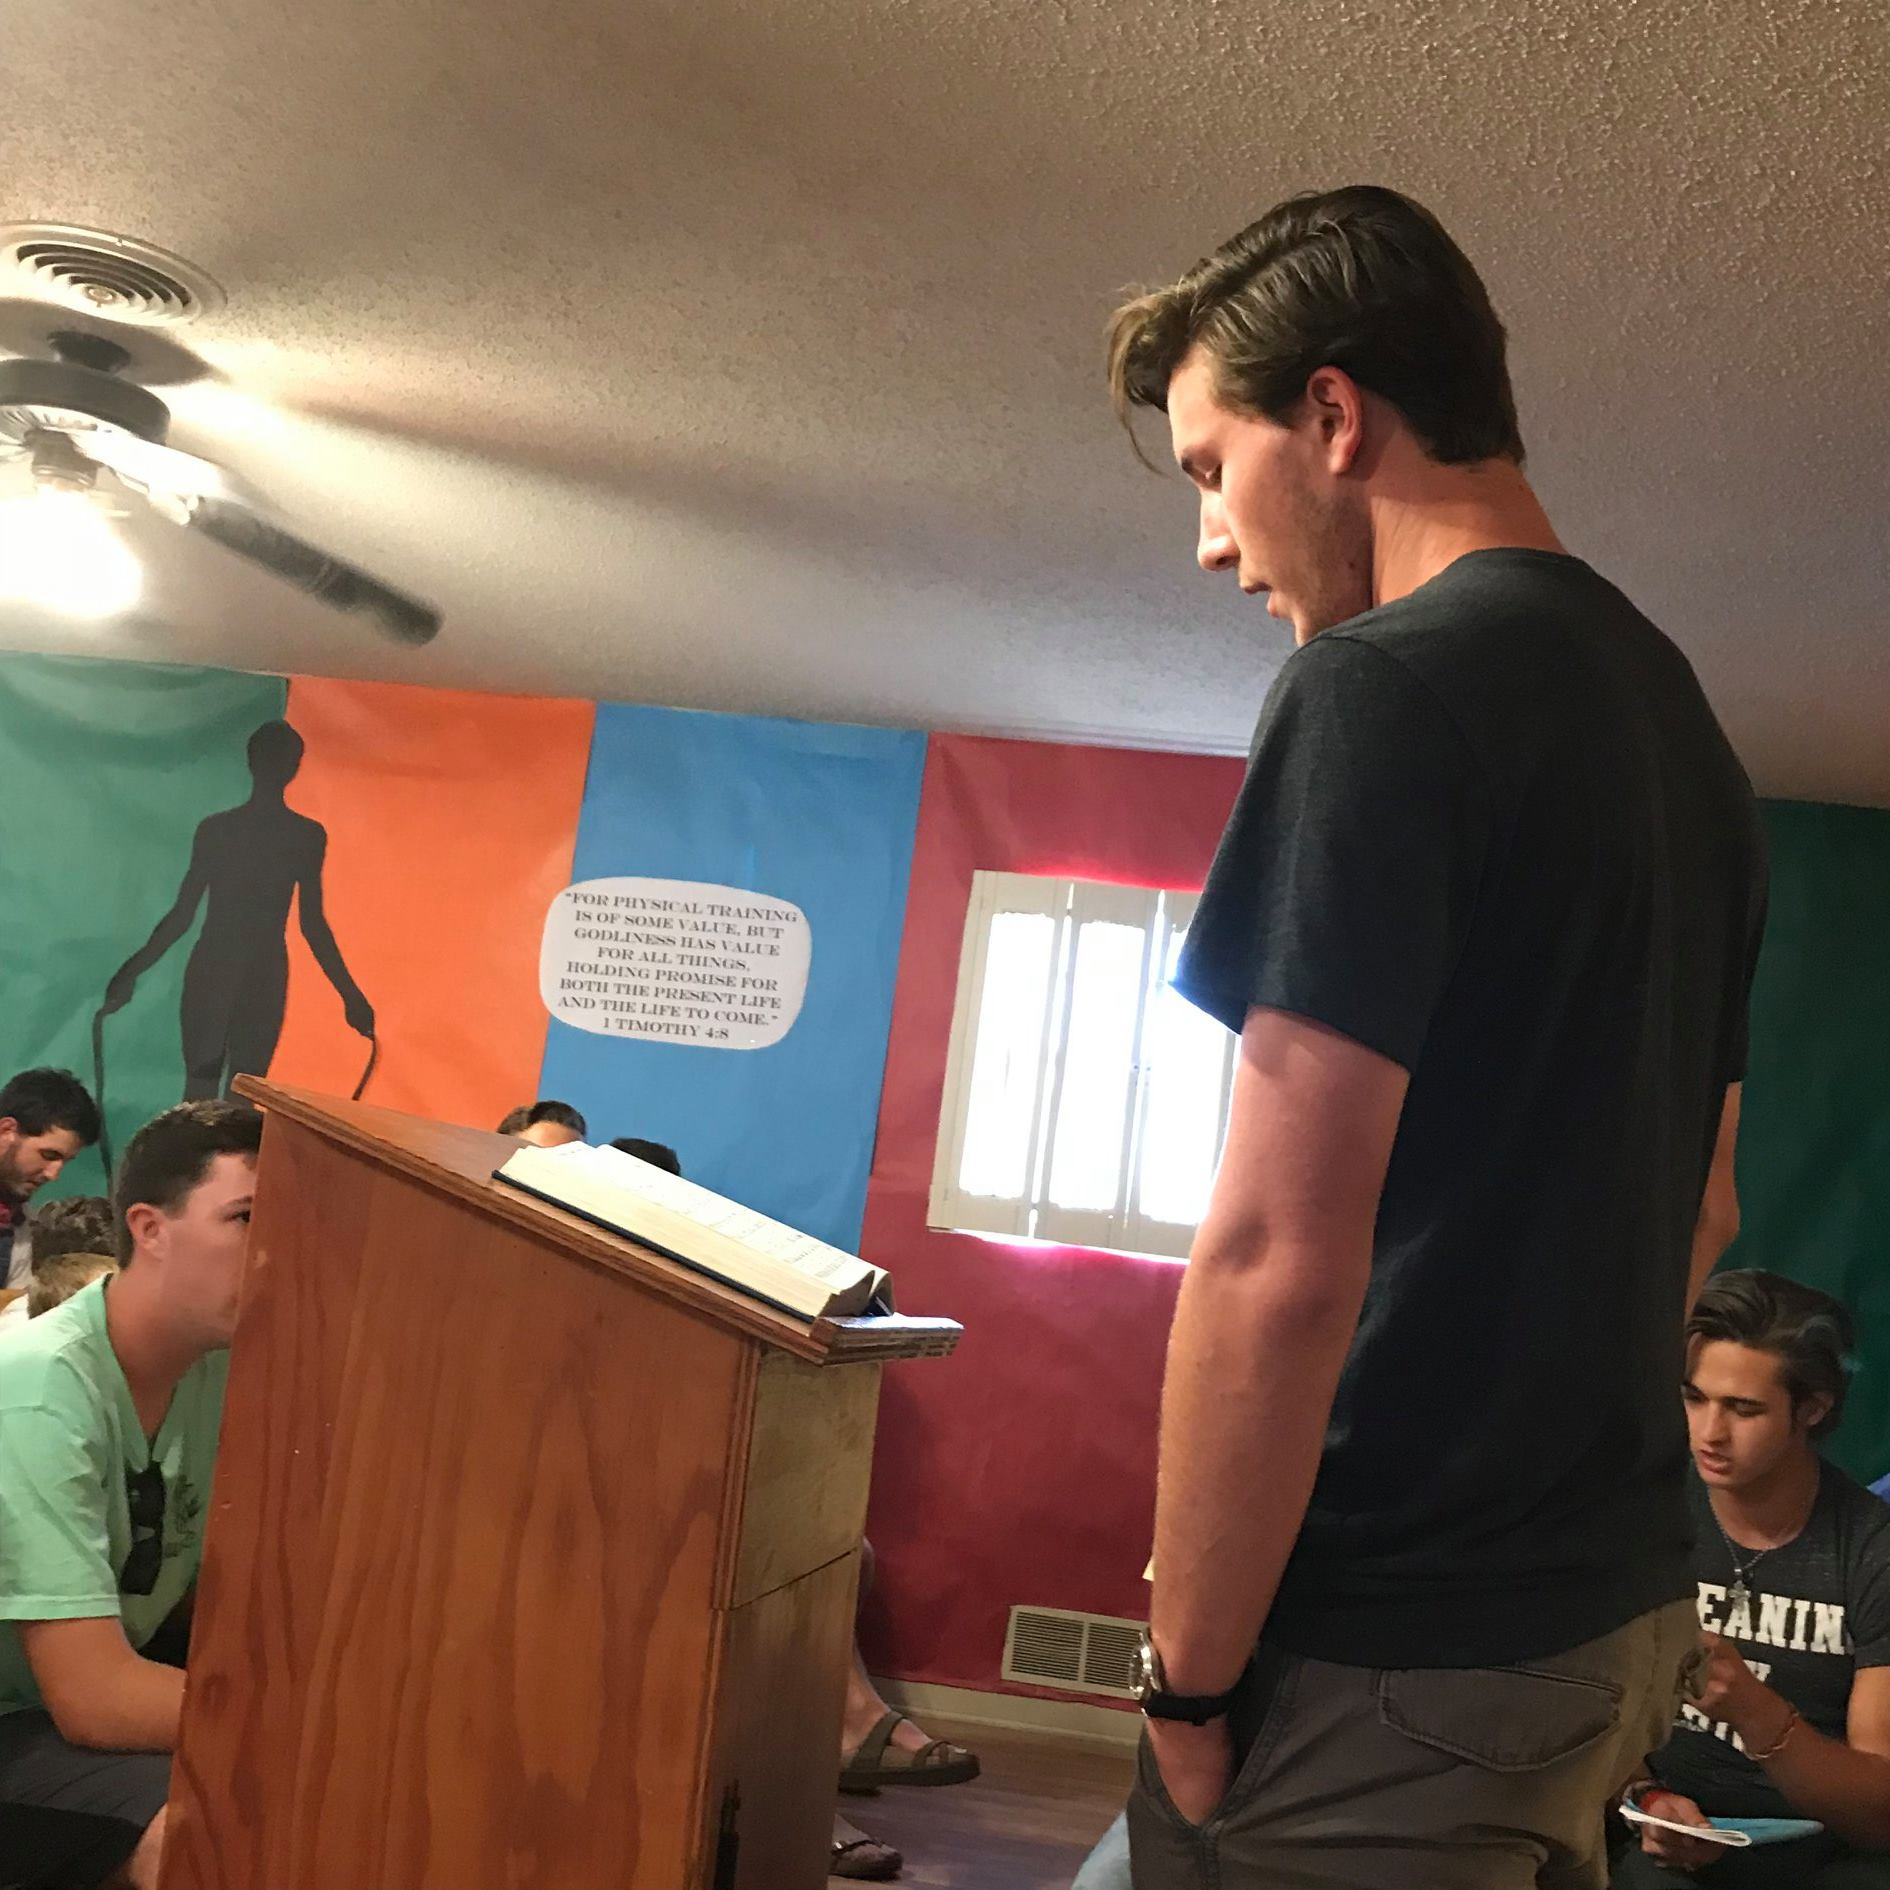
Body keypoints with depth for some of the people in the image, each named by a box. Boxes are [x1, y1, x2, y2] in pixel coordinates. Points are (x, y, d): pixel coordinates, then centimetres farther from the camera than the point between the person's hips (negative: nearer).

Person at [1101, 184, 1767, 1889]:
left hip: (1397, 1654, -8)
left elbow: (1277, 1259, -22)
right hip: (1626, 1606, 9)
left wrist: (1190, 1680, -12)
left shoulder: (1386, 685, -17)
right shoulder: (1681, 716, 10)